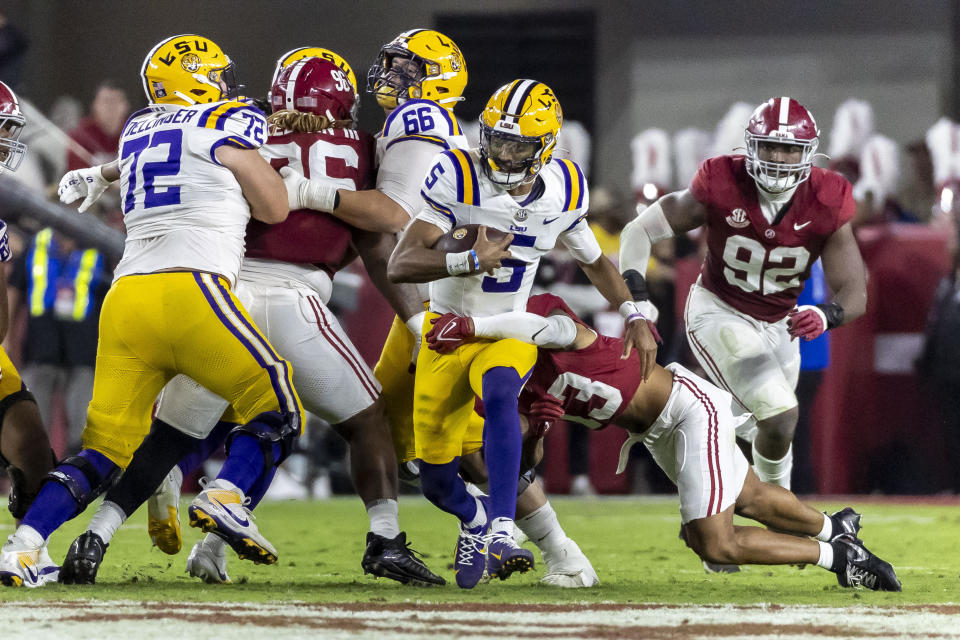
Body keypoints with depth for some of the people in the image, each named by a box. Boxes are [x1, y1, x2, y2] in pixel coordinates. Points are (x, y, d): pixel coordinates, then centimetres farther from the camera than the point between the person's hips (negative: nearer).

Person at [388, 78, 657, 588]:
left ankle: (500, 535, -44)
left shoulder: (562, 192, -6)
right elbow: (400, 265, -26)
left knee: (499, 393, -36)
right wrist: (470, 261, -41)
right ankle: (476, 519, 38)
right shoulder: (459, 178, -19)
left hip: (509, 335, 1)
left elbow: (593, 260, 15)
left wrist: (633, 316, 2)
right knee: (437, 482, 1)